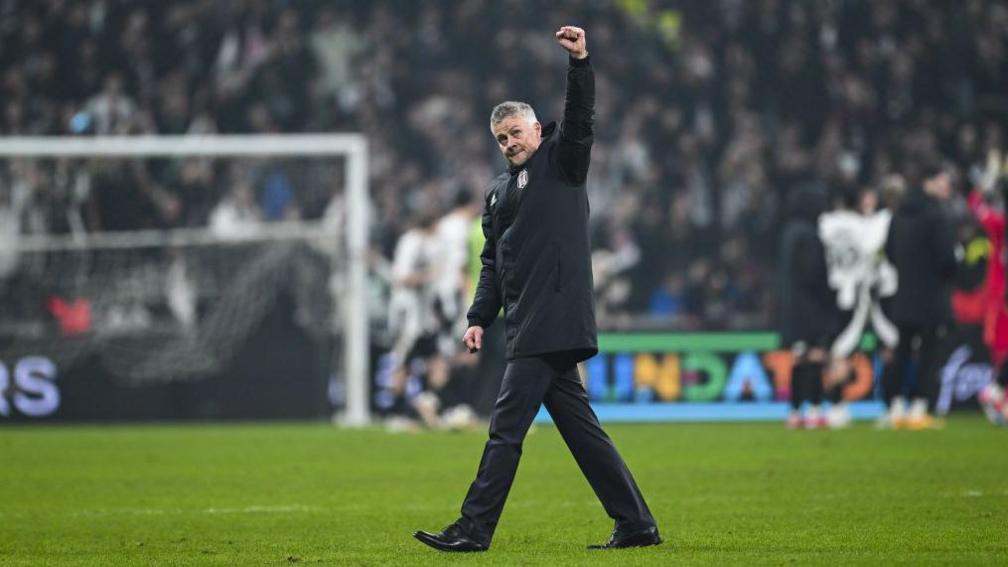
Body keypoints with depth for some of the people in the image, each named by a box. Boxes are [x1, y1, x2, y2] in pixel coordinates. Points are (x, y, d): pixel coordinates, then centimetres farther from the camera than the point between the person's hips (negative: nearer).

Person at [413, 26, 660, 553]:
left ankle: (473, 529, -7)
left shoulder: (560, 162, 3)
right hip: (528, 328, 9)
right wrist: (479, 317, 14)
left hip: (552, 325, -9)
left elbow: (580, 119, -14)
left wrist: (579, 62, -27)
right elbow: (493, 262, 24)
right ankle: (635, 524, 11)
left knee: (506, 429, -9)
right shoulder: (498, 192, 23)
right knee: (582, 430, 8)